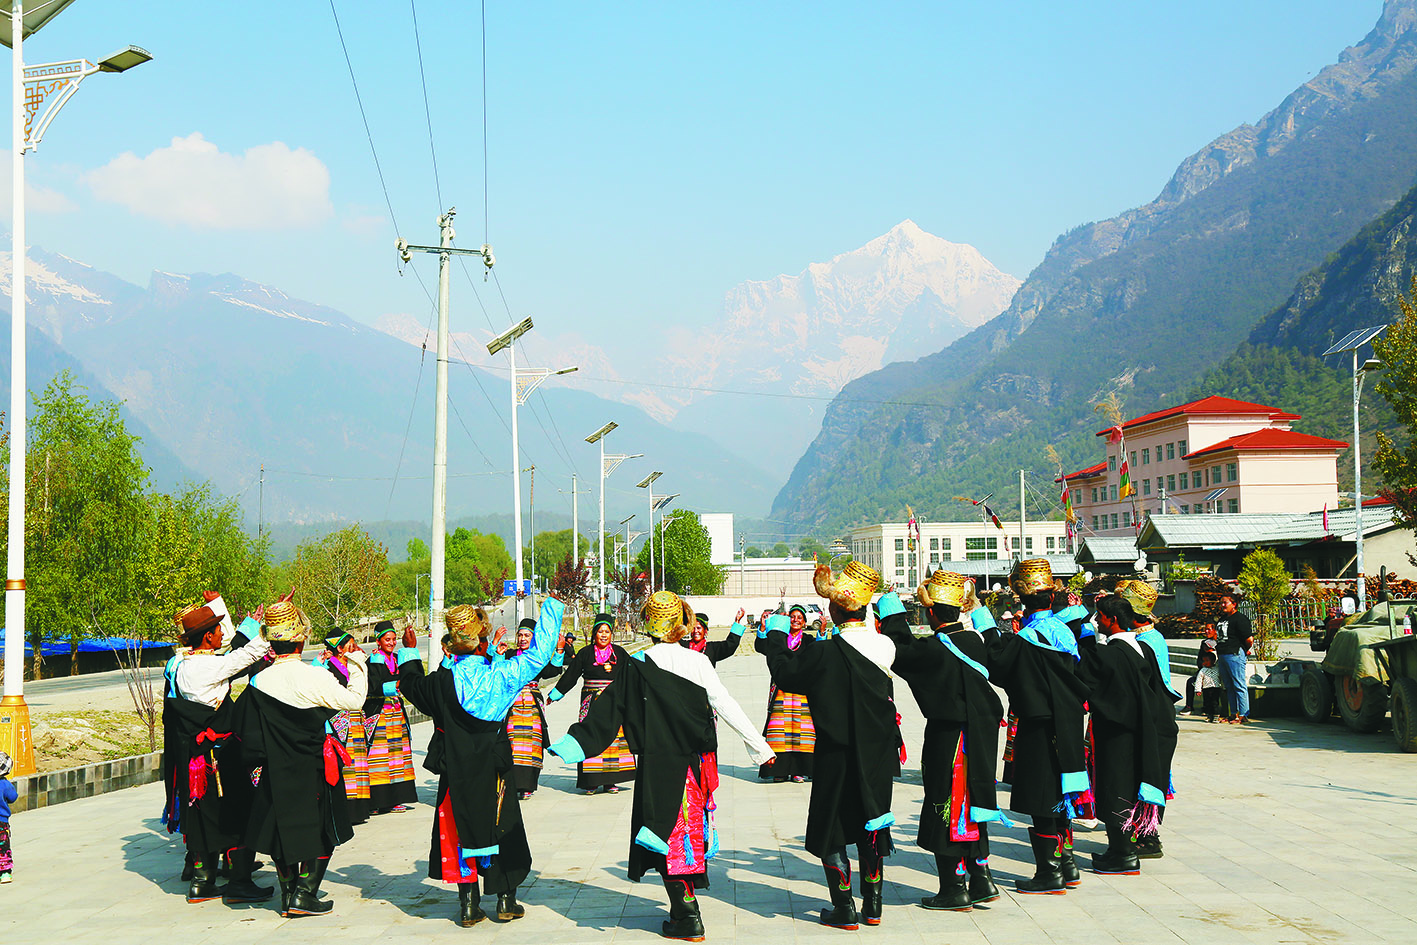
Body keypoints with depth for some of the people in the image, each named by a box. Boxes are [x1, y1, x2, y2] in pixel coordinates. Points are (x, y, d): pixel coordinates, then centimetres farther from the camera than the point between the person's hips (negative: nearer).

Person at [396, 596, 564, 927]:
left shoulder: (442, 682, -11)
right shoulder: (501, 675, -13)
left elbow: (412, 685, 11)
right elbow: (539, 652, -3)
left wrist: (408, 654, 28)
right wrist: (552, 609, 8)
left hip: (457, 772, 1)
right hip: (494, 772, -1)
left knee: (462, 831, 11)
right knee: (502, 827, 13)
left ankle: (468, 906, 13)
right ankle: (505, 901, 18)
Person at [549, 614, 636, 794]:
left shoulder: (619, 652, 9)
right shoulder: (585, 653, 4)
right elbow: (570, 675, 9)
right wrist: (555, 694, 11)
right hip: (591, 701, -2)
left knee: (614, 736, -2)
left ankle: (610, 781, 3)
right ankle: (591, 782, -3)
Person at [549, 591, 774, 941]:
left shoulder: (637, 667, -7)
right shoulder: (699, 662, -3)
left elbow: (608, 710, -6)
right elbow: (725, 706, -4)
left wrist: (573, 742, 0)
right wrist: (758, 743, 3)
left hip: (657, 764, -3)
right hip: (695, 761, 3)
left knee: (668, 836, 3)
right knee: (687, 829, 15)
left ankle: (687, 918, 1)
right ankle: (686, 912, 24)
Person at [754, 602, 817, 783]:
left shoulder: (808, 640, 11)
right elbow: (760, 647, -2)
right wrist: (764, 628, -17)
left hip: (802, 693, 0)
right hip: (781, 691, 0)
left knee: (801, 730, -6)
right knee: (779, 729, -6)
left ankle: (797, 771, -1)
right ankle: (780, 770, -2)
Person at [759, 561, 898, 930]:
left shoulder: (827, 653, -19)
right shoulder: (885, 646, -3)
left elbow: (784, 672, -8)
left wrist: (776, 635, 7)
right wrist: (894, 615, 35)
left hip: (837, 754, -5)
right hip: (878, 753, 5)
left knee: (831, 830, 7)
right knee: (870, 827, 16)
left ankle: (844, 910, 9)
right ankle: (873, 906, 19)